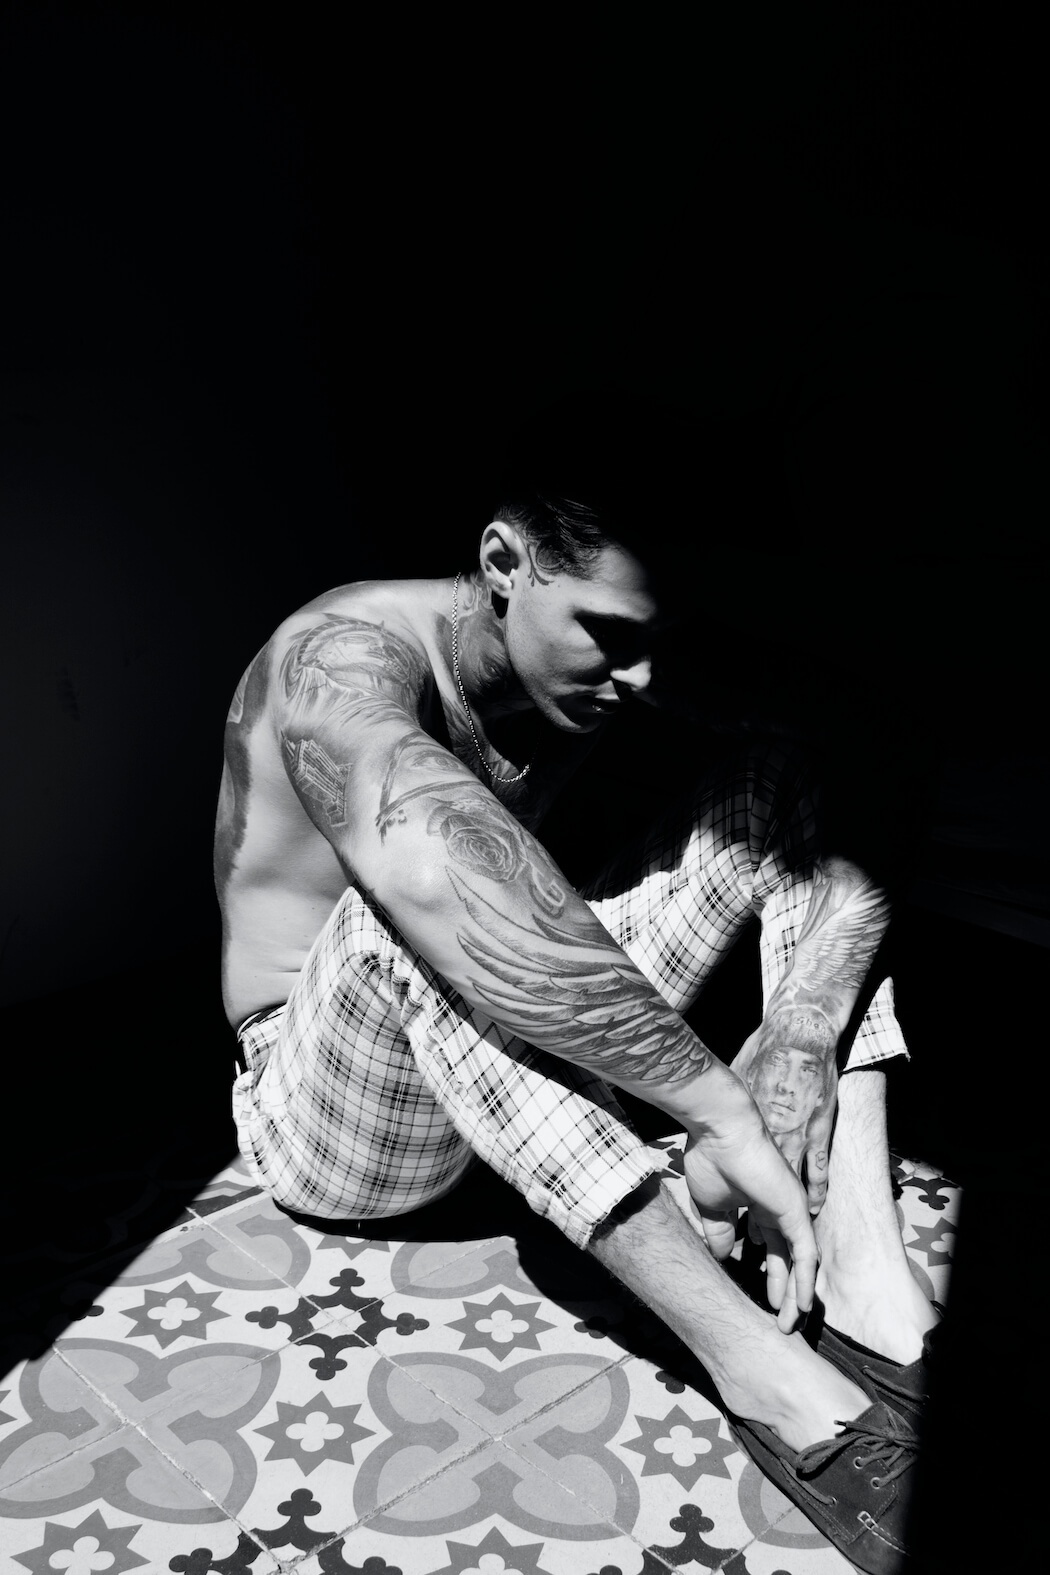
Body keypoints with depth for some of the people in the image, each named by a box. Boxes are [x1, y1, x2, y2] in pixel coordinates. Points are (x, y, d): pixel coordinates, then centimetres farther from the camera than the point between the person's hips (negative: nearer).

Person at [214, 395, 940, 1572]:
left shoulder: (601, 679, -5)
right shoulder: (349, 657, -24)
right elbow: (447, 886, -46)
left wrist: (800, 1044, -29)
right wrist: (723, 1111, -41)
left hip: (528, 1063, 6)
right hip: (332, 1123, -5)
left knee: (788, 787, -7)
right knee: (410, 905, -40)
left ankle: (861, 1263, -22)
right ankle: (751, 1356, -35)